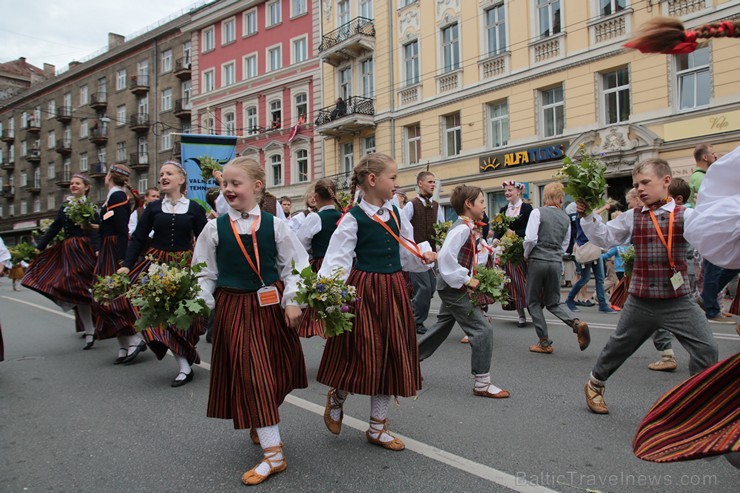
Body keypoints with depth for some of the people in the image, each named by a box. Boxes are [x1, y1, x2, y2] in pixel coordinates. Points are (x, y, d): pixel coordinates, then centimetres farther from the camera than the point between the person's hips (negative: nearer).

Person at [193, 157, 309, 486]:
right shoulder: (215, 228, 0)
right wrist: (200, 302, -9)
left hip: (271, 305, 1)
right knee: (251, 375, -3)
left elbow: (294, 265, 2)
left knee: (275, 372, 13)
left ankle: (261, 427, 41)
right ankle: (273, 454, 5)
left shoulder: (274, 225, -1)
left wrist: (292, 301, -6)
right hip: (233, 308, -1)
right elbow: (205, 273, 5)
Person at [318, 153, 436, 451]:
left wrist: (424, 257, -2)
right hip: (364, 290, -6)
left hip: (393, 290, 7)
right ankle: (336, 399, 33)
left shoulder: (395, 214, 8)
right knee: (363, 357, -2)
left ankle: (377, 428, 26)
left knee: (392, 358, 10)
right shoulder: (353, 219, -10)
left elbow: (407, 254, 17)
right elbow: (337, 259, -15)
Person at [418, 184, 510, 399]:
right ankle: (482, 383, 2)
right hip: (455, 288, -11)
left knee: (442, 328, 20)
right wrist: (467, 280, -23)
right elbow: (446, 256, -29)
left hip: (453, 288, 11)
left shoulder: (469, 228, 12)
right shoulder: (462, 228, -19)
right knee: (483, 330, -8)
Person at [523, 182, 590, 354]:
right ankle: (577, 323, -10)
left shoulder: (538, 212, -6)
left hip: (538, 261, -5)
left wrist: (526, 255, 2)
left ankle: (544, 343, 10)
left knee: (533, 302, 9)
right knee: (553, 302, 16)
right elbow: (565, 244, 16)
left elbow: (530, 238, -14)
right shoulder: (565, 218, 10)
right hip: (556, 262, 5)